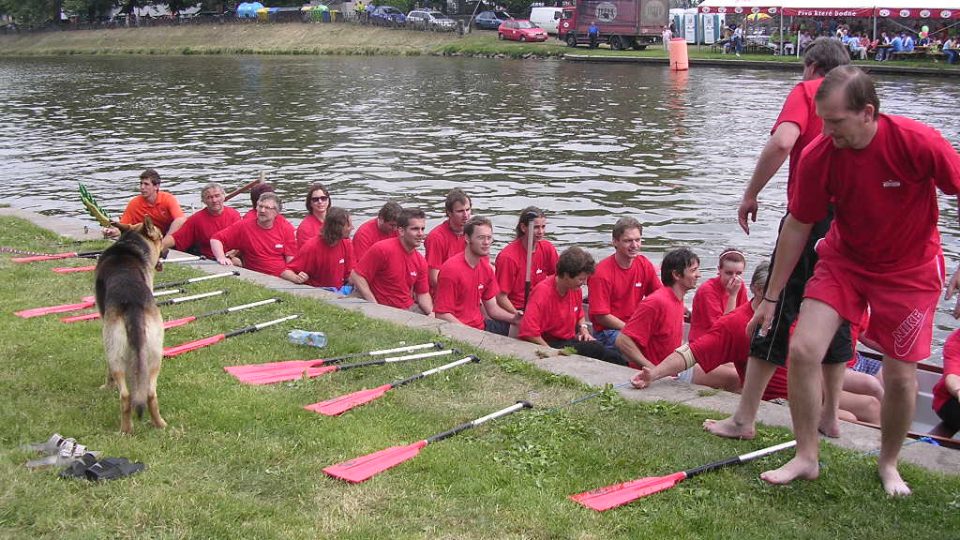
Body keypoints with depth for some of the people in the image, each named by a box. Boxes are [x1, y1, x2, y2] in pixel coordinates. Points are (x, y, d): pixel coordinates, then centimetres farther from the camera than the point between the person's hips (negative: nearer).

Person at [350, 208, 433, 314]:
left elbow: (423, 294, 14)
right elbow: (356, 277, -13)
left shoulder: (420, 261, 7)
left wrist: (431, 313, -7)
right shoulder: (382, 249, -12)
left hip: (409, 309, 5)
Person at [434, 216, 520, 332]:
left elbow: (492, 308, 13)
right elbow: (442, 314, -16)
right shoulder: (451, 269, -16)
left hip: (480, 327, 8)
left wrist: (516, 318, -6)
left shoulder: (486, 268, 9)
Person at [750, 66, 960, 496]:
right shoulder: (818, 156, -18)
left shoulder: (918, 142, -26)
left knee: (901, 375, -1)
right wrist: (771, 296, 0)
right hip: (844, 259, 2)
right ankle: (806, 457, 6)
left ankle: (888, 464, 27)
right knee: (803, 349, -12)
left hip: (910, 269, -2)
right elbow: (797, 226, -6)